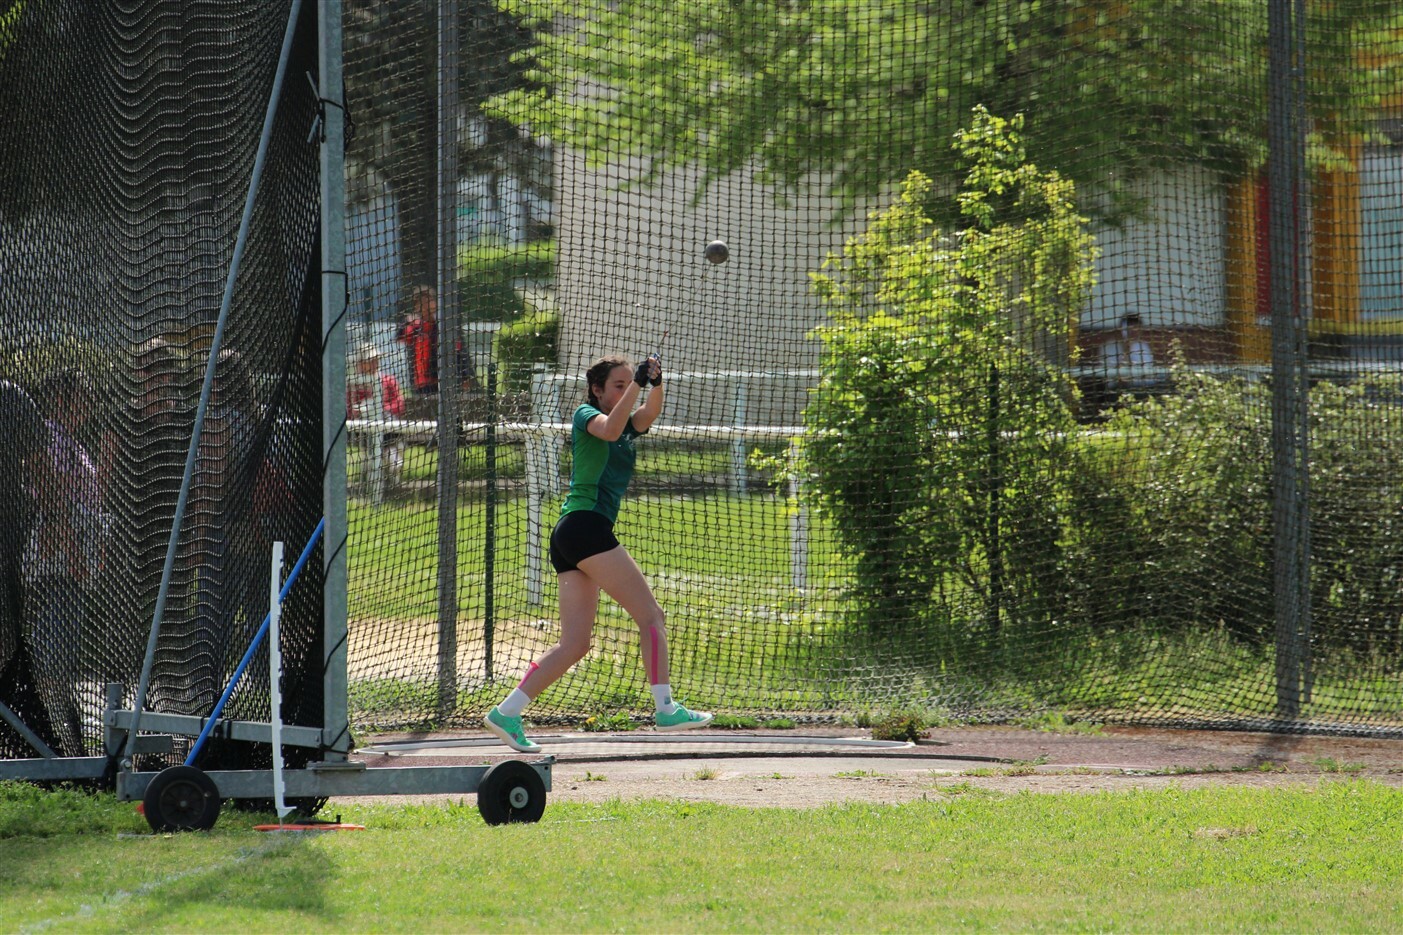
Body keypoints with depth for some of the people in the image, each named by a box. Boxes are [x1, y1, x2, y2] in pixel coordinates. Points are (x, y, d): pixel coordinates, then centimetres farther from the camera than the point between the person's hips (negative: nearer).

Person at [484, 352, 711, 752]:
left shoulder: (629, 428, 23)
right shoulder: (585, 415, 2)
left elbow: (649, 413, 3)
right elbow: (609, 430, -20)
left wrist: (656, 385, -16)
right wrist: (638, 384, -23)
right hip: (584, 523, -9)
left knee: (574, 645, 3)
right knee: (650, 614, -9)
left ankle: (506, 712, 0)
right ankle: (666, 709, -13)